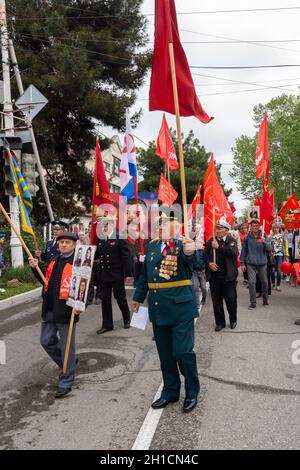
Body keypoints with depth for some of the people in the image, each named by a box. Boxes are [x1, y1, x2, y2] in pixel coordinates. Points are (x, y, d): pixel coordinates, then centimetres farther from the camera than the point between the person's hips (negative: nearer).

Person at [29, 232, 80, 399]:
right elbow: (46, 282, 20)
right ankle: (68, 363, 39)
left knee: (67, 347, 4)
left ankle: (66, 382, 19)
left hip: (66, 310, -7)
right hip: (49, 310, 8)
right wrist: (36, 268, 7)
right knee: (47, 341, 17)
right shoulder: (54, 261, 13)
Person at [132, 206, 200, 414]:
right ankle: (170, 391, 34)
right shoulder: (152, 246, 8)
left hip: (181, 309, -6)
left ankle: (192, 392, 23)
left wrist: (190, 252, -56)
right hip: (158, 309, 6)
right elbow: (145, 273, 17)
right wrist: (138, 297, 22)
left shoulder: (183, 245, -9)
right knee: (165, 354, 15)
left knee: (183, 351, -2)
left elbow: (190, 258, -34)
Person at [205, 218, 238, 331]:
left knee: (231, 299, 5)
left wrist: (218, 247, -19)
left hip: (228, 275, -3)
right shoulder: (211, 241, 8)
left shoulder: (231, 240, -1)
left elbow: (232, 252, -19)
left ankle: (233, 320, 27)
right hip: (214, 275, 3)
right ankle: (220, 322, 22)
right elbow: (206, 254, 6)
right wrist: (209, 263, -11)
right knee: (216, 300, 8)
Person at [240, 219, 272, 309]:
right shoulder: (247, 237, -1)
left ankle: (265, 300, 29)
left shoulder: (264, 236, 0)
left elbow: (269, 248, -8)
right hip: (251, 263, -1)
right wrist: (242, 263, 2)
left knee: (264, 282, 12)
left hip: (262, 263, 1)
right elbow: (244, 250, 4)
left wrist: (264, 242, -28)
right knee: (251, 282, -5)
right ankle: (253, 303, 3)